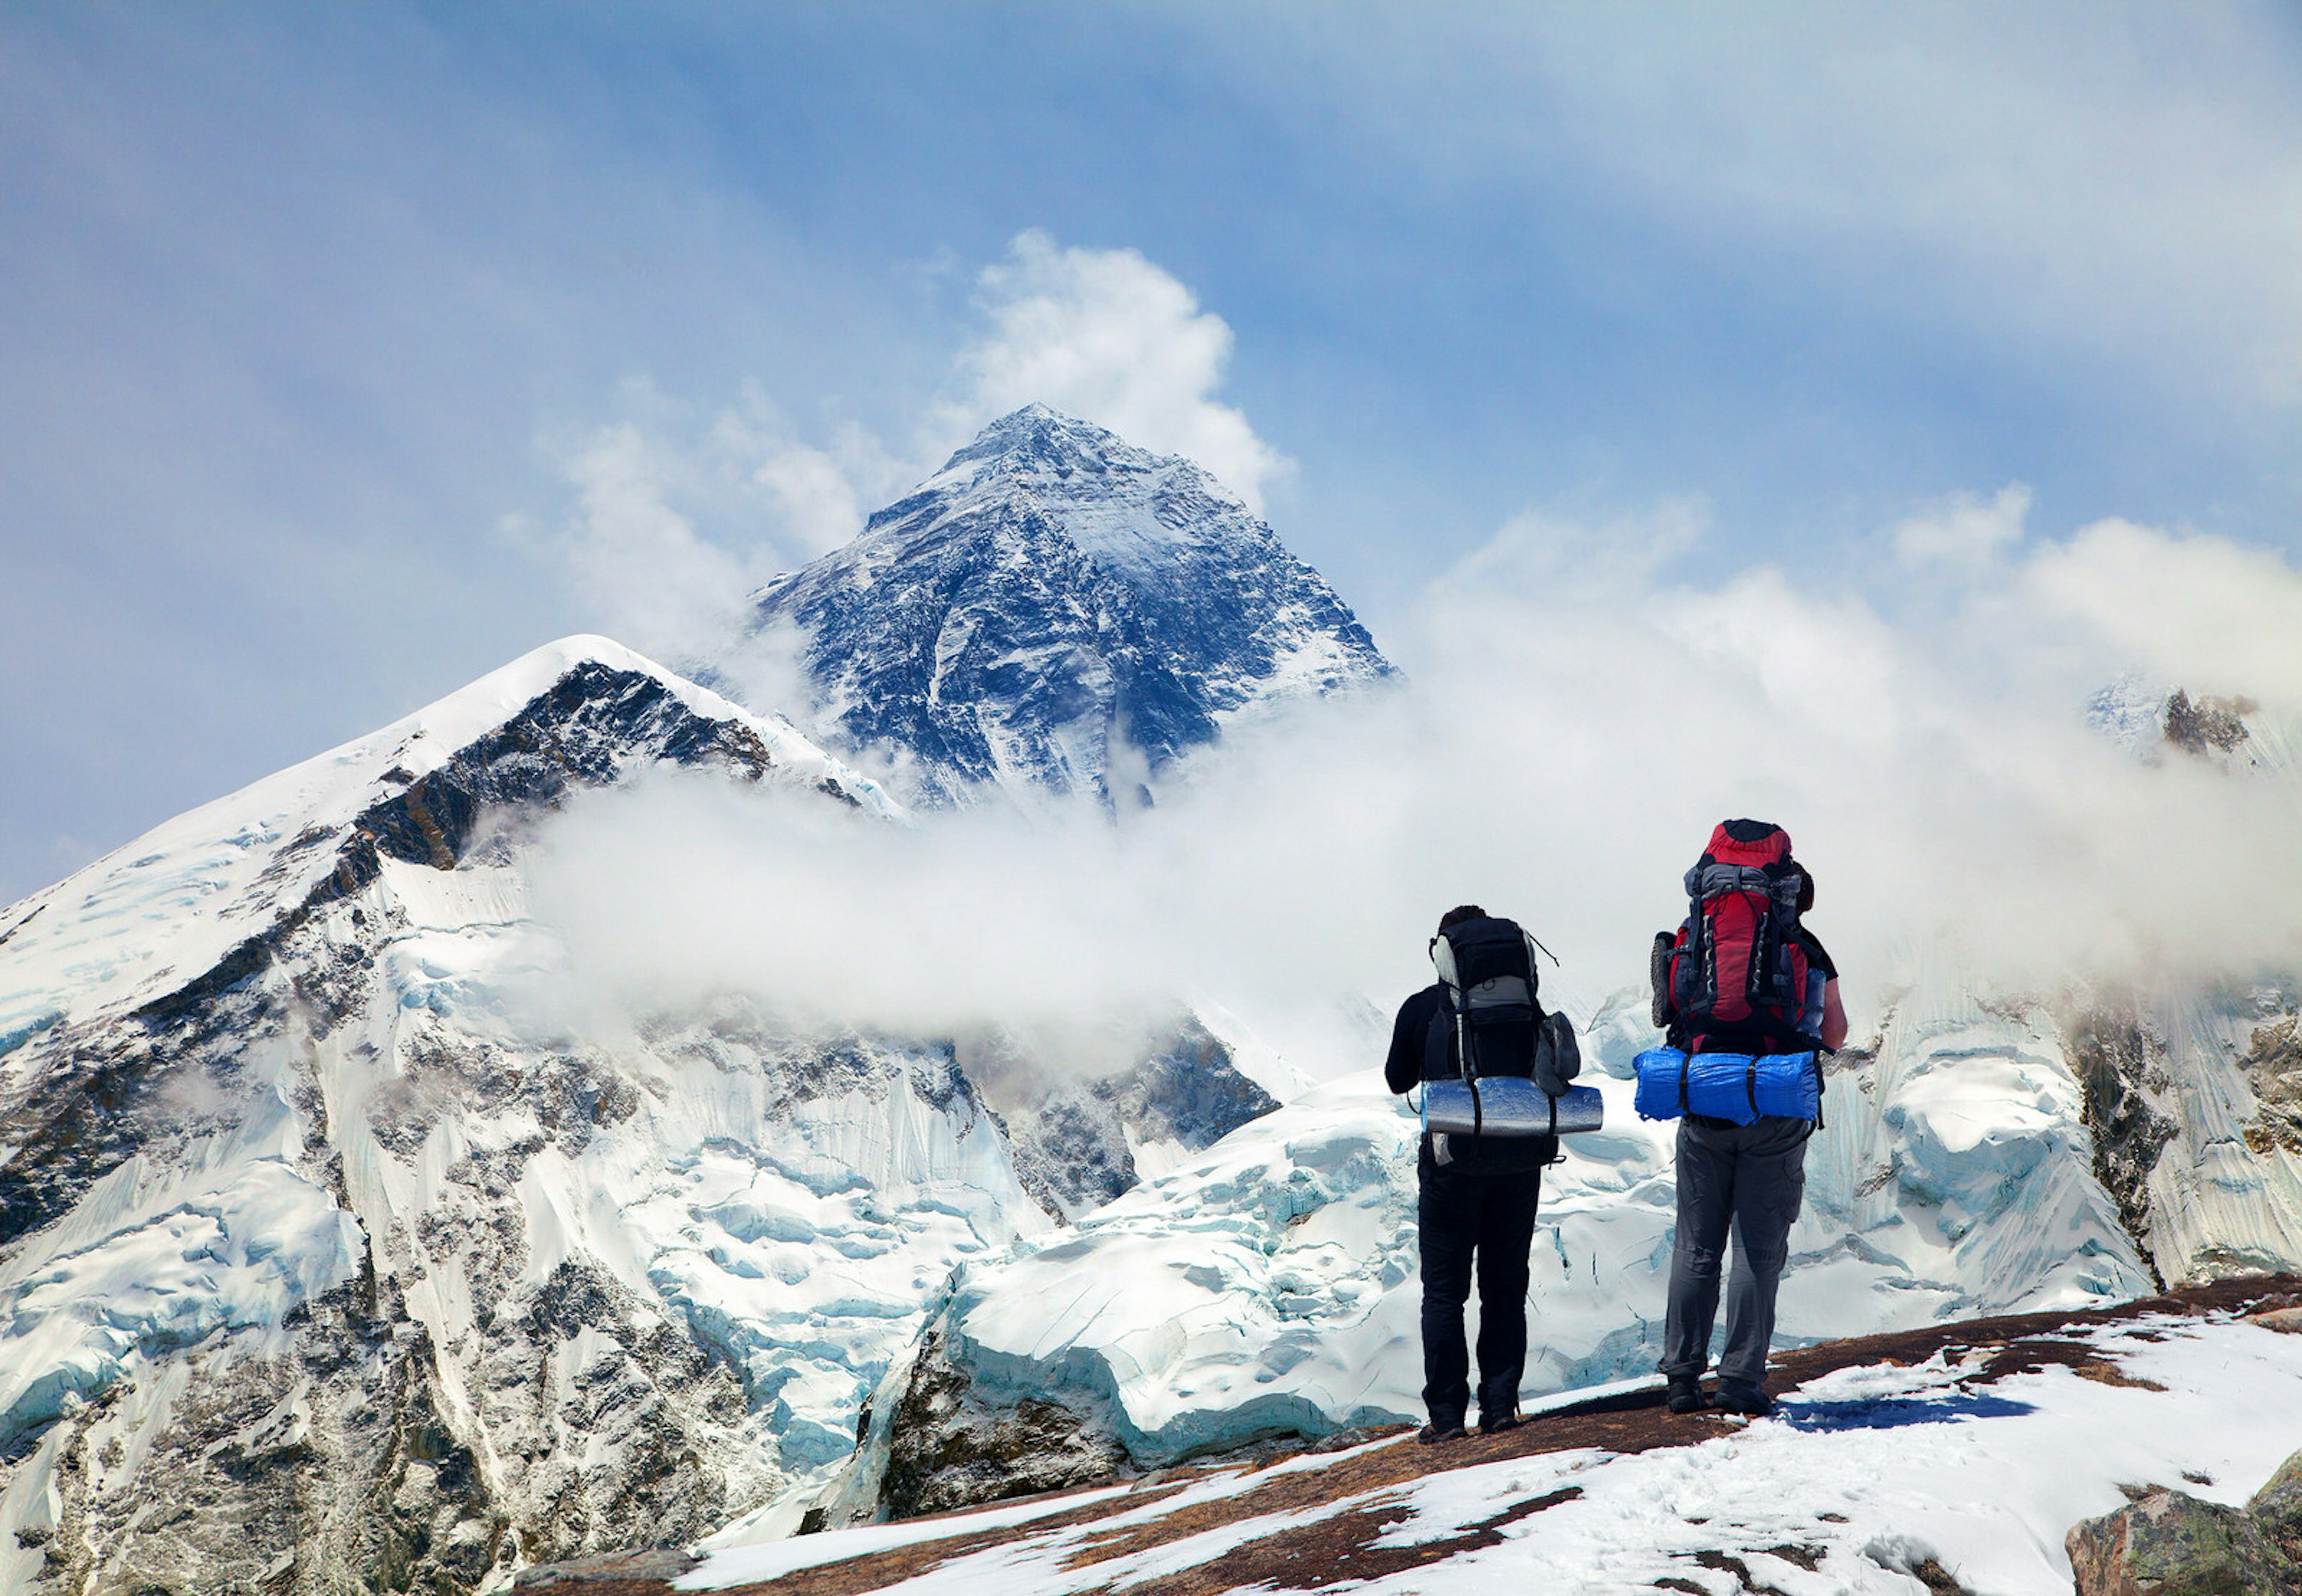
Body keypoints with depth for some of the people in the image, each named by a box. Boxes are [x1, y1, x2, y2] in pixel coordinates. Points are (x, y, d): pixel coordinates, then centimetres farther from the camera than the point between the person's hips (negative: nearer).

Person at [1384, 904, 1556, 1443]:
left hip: (1453, 1158, -2)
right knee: (1506, 1287, 11)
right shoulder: (1523, 1002, 1)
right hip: (1520, 1156, 2)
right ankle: (1500, 1405, 8)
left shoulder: (1421, 1008, -3)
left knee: (1444, 1291, 5)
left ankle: (1446, 1414, 2)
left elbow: (1398, 1081, 8)